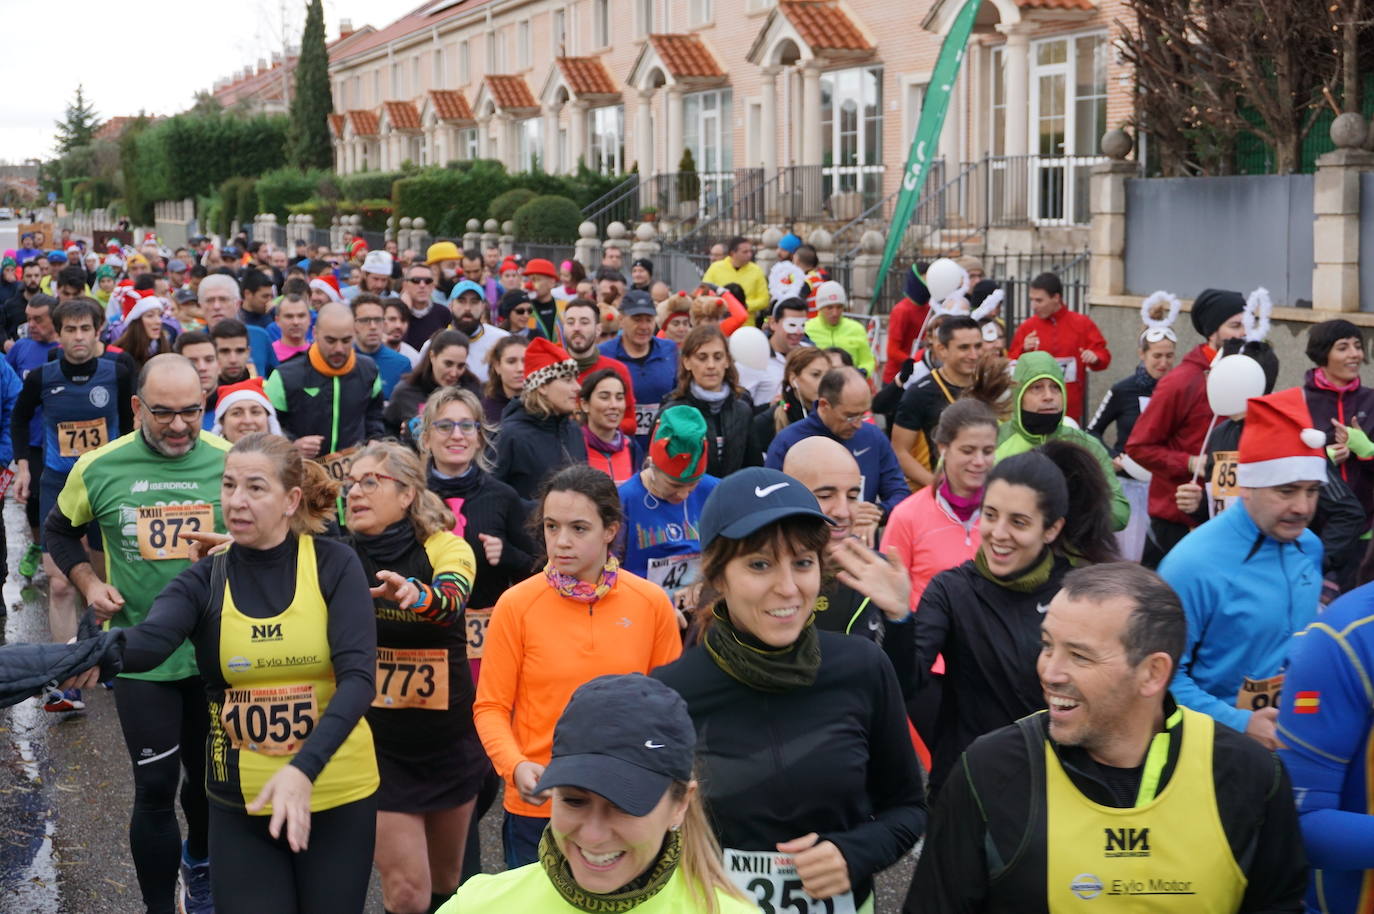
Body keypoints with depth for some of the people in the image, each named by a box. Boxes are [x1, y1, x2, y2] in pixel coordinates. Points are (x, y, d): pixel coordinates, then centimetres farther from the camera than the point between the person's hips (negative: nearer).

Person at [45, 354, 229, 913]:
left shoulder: (231, 462, -8)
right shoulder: (98, 468, -7)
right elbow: (59, 532, 12)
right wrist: (88, 584, -2)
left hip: (219, 651, 1)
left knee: (212, 776, 18)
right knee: (156, 788, -1)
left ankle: (198, 862, 47)